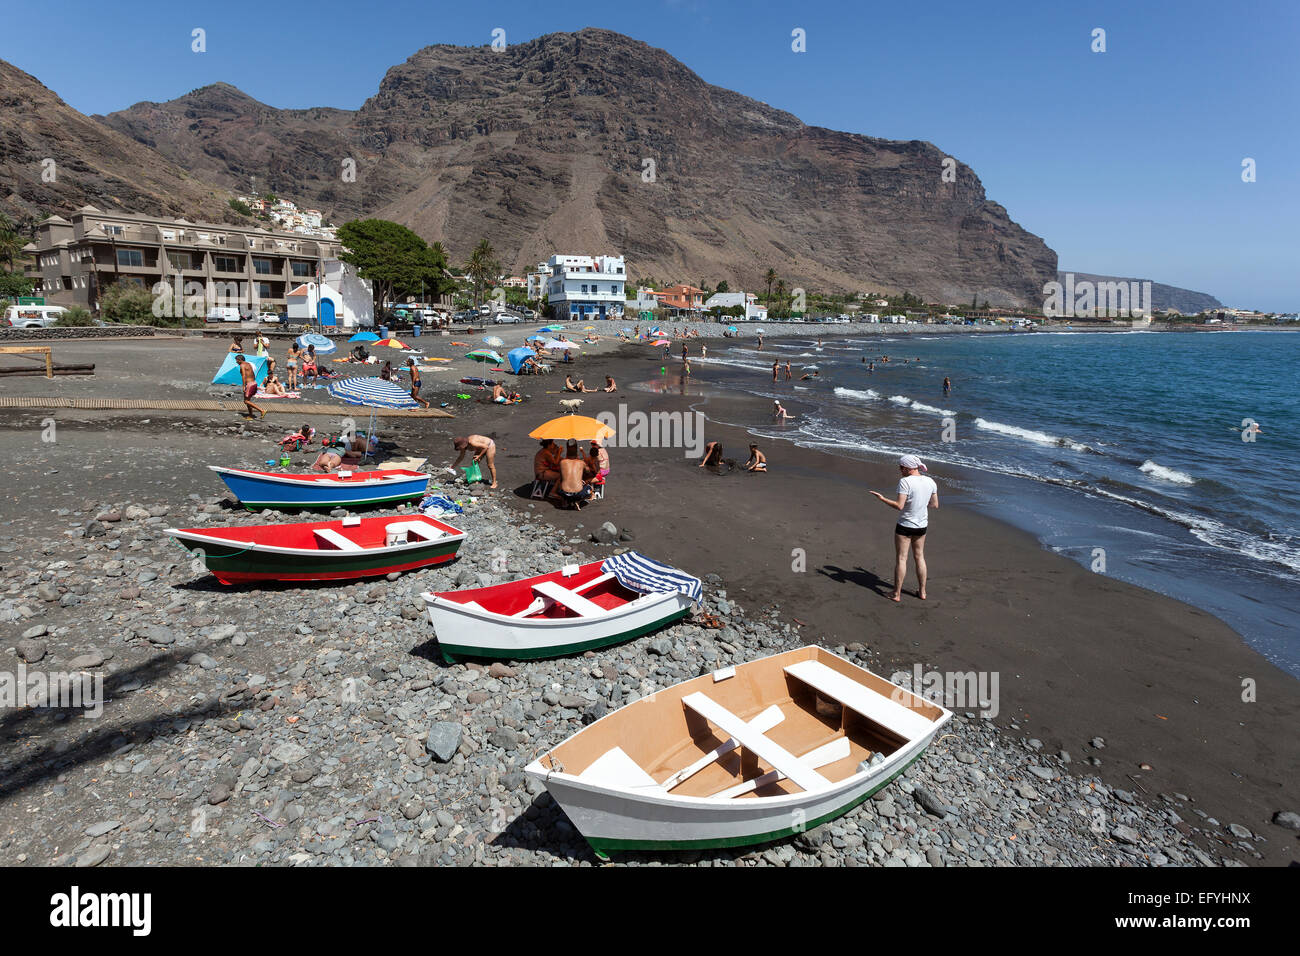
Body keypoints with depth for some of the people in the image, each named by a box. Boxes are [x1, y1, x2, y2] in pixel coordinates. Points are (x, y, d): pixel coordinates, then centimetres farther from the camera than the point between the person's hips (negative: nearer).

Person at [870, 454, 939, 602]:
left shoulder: (905, 481, -20)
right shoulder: (930, 481, -1)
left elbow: (899, 505, -24)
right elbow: (935, 504, 7)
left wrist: (882, 498, -12)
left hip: (905, 526, -6)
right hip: (922, 526, 6)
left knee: (901, 559, 4)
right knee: (919, 557, 19)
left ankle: (897, 594, 11)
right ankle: (922, 592, 27)